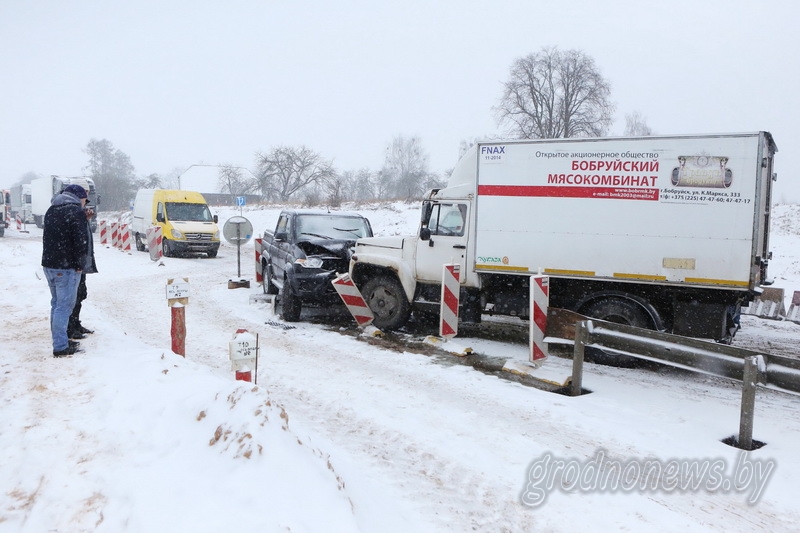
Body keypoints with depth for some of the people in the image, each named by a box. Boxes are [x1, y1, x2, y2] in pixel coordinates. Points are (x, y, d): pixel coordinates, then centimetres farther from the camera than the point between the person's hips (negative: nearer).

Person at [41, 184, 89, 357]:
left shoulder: (51, 210, 16)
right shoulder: (75, 211, -11)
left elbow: (47, 237, 21)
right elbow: (80, 240, -17)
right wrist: (79, 264, -8)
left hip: (48, 264, 9)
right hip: (66, 267, -9)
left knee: (56, 304, 16)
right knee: (64, 306, -6)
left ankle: (60, 340, 23)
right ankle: (61, 347, -5)